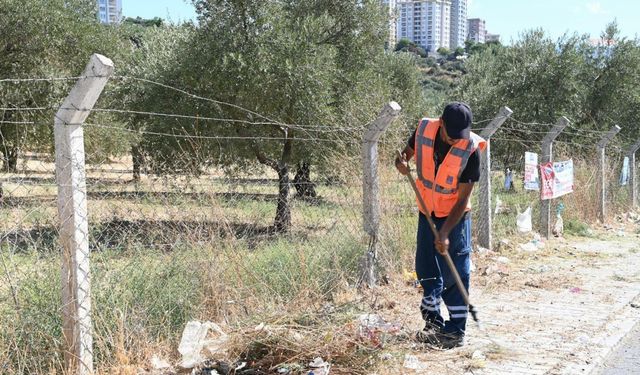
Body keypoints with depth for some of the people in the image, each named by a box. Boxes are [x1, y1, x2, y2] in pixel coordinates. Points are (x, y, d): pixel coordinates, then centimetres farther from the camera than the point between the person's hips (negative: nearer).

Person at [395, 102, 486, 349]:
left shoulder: (470, 151, -24)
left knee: (455, 275, -2)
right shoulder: (424, 130, -14)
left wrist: (445, 232, -26)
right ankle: (434, 322, 28)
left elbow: (462, 200, -21)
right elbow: (406, 154, 6)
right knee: (426, 271, 12)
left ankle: (455, 331, 7)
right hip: (427, 213, 4)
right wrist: (401, 163, -19)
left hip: (455, 217, -4)